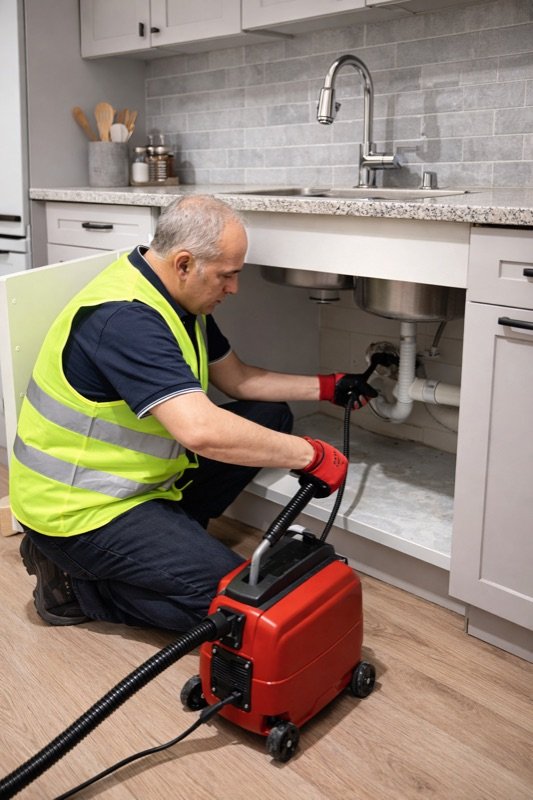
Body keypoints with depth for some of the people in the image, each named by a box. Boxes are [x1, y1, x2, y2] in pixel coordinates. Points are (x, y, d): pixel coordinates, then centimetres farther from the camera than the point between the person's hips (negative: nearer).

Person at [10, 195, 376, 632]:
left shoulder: (181, 297, 2)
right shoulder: (125, 318, -29)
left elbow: (237, 378, 14)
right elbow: (201, 430, -39)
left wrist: (326, 387, 7)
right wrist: (309, 454, -29)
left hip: (137, 476, 10)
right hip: (77, 507, -9)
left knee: (270, 416, 6)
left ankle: (170, 531, 5)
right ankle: (75, 578, -3)